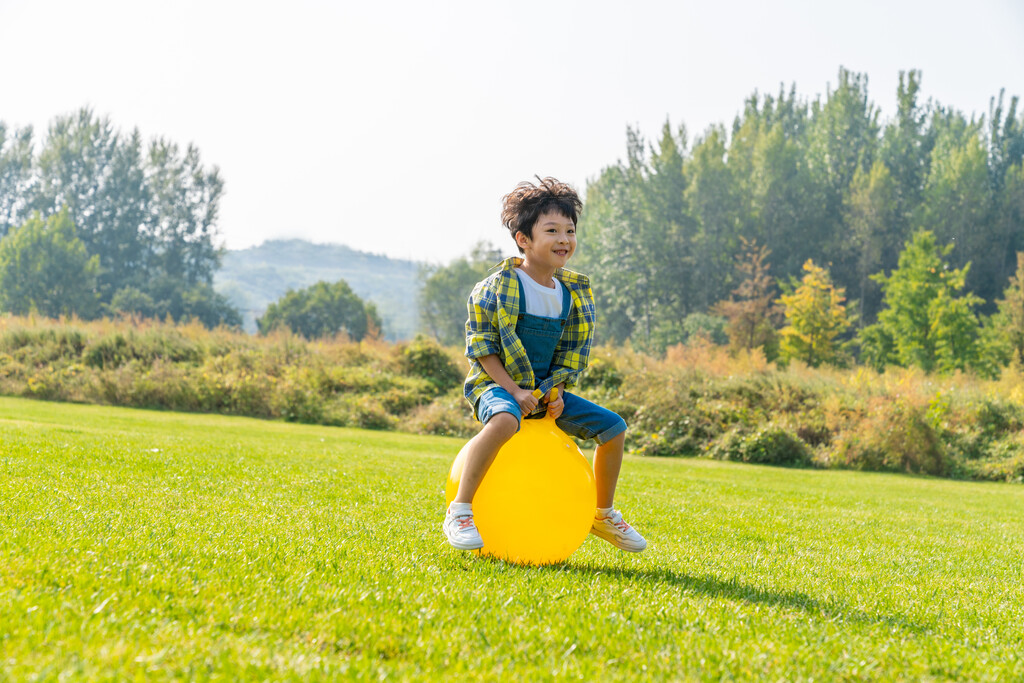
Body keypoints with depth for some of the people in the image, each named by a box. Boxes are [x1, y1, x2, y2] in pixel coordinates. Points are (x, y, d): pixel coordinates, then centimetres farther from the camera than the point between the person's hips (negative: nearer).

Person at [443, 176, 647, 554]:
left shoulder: (573, 293, 6)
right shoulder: (500, 287, -13)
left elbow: (572, 352, 13)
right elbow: (480, 345, -13)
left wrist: (557, 392, -4)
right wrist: (514, 390, -21)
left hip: (545, 390, 7)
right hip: (496, 385, -7)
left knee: (612, 426, 0)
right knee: (504, 419, -41)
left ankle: (603, 515, 20)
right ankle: (459, 512, -33)